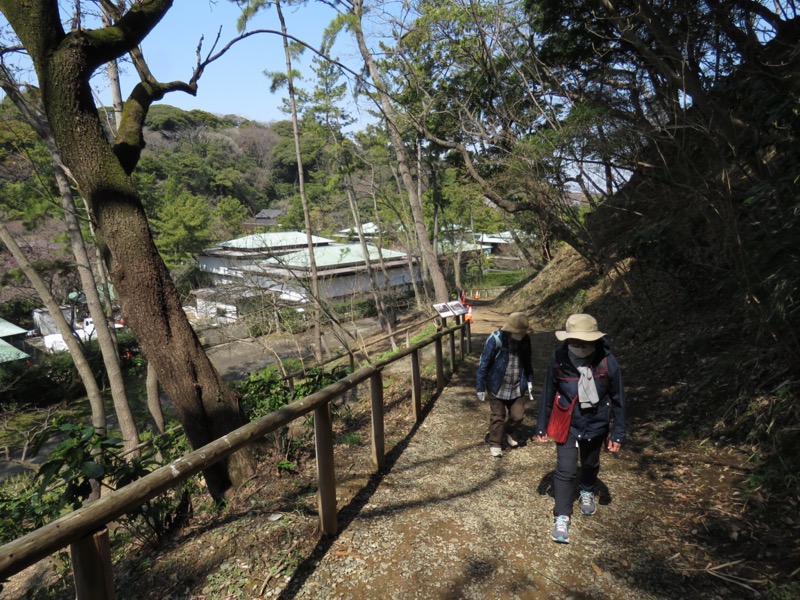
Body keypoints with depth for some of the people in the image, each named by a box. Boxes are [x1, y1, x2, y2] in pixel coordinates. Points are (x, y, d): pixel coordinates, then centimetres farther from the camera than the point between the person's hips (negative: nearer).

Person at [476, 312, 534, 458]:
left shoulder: (525, 341, -6)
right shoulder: (495, 340, -22)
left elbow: (527, 362, 11)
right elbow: (484, 364, -15)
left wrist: (529, 381, 11)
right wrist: (481, 387, -11)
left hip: (517, 388, 4)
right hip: (497, 387, -4)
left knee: (517, 415, 12)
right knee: (497, 417, 8)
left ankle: (507, 433, 43)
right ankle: (495, 444, 28)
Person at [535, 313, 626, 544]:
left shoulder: (607, 362, -24)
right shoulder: (558, 360, -23)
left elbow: (618, 399, -10)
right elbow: (547, 394, -10)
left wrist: (618, 434, -6)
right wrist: (542, 426, -2)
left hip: (596, 425, 2)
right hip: (567, 425, -1)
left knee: (590, 464, 24)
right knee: (565, 470, -4)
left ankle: (586, 492, 54)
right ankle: (562, 517, 12)